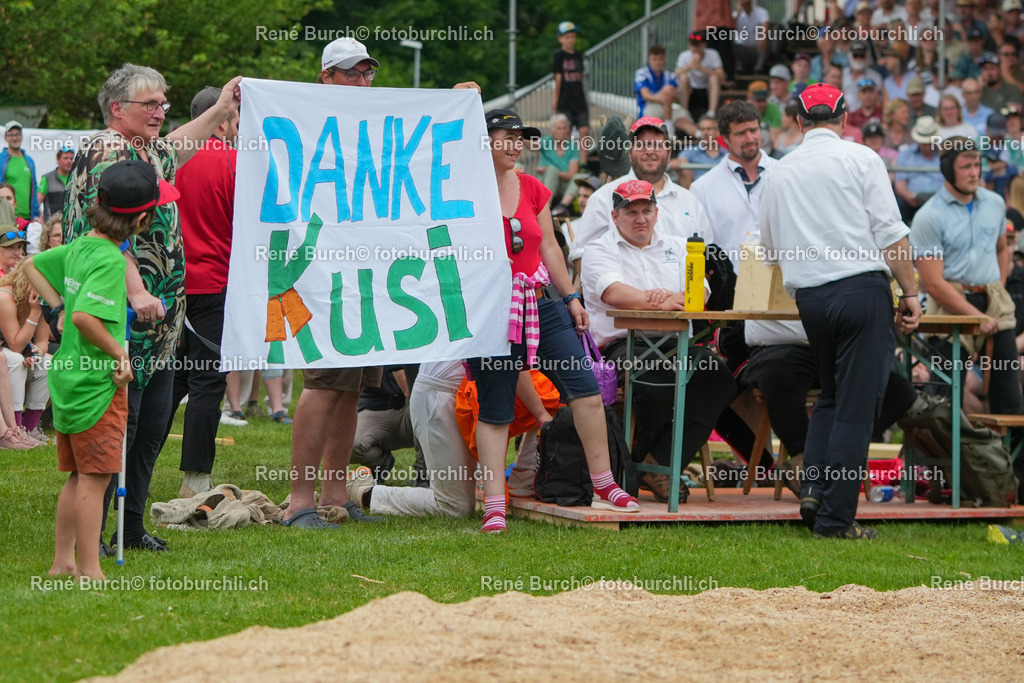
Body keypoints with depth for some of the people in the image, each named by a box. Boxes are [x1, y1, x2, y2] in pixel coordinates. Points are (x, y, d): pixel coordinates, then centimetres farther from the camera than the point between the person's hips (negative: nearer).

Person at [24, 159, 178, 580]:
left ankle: (62, 562, 23)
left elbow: (32, 265, 21)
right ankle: (89, 571, 0)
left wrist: (59, 306, 17)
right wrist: (120, 353, -20)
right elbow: (85, 316, -31)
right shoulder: (109, 259, -20)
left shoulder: (80, 247, 7)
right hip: (97, 384, -9)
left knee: (79, 477, 17)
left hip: (69, 378, 9)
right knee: (95, 478, -3)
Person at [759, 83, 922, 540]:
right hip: (863, 288, -5)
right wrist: (910, 292, 0)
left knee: (831, 396, 21)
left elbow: (770, 248, 25)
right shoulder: (860, 159, 0)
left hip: (809, 297, 5)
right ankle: (835, 517, -4)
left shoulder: (780, 172, 14)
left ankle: (813, 485, 2)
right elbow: (890, 233, -6)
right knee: (856, 405, -2)